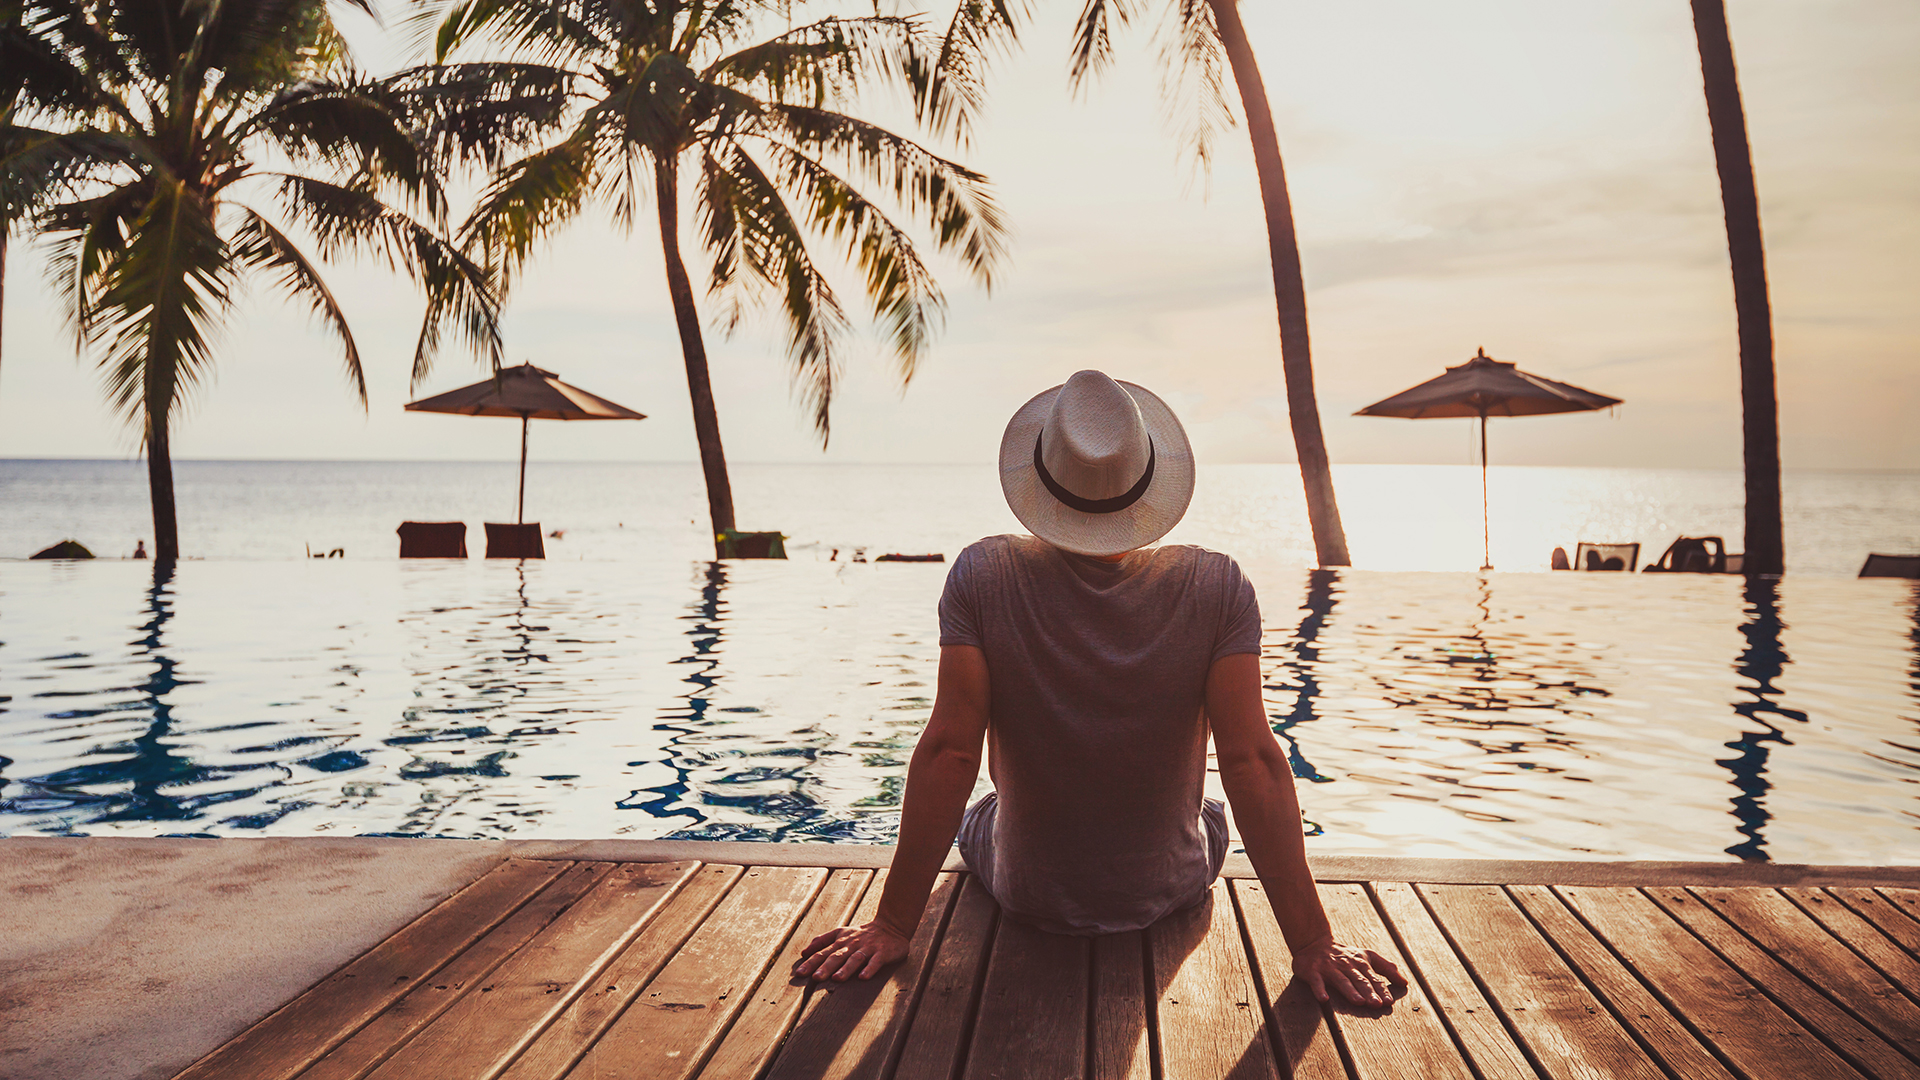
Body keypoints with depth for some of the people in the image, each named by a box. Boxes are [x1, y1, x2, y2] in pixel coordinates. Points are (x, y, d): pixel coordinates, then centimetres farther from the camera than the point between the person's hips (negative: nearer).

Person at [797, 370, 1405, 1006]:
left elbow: (947, 751, -22)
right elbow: (1253, 760, -23)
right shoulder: (1218, 588, -21)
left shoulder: (982, 577, -22)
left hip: (1027, 897, 0)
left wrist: (893, 926, -15)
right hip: (1169, 894, 1)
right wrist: (1312, 944, -17)